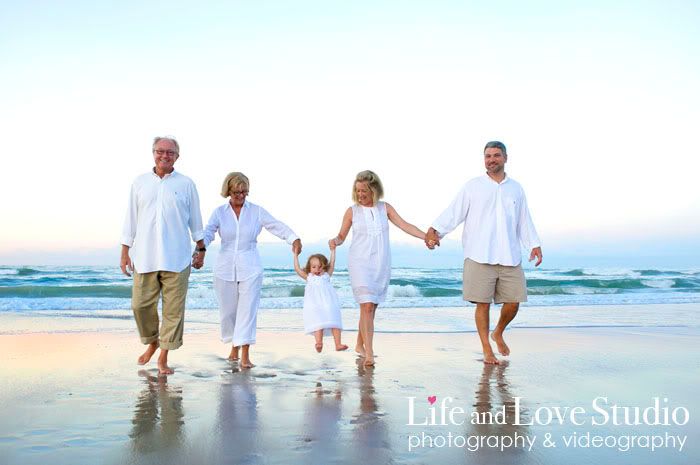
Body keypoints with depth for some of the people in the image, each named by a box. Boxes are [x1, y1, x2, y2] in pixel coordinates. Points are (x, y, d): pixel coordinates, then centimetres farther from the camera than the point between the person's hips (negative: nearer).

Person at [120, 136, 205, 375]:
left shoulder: (186, 184, 4)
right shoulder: (140, 182, 9)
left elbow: (195, 220, 11)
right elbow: (130, 220, 10)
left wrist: (200, 248, 13)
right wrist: (125, 253, 7)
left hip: (176, 259, -1)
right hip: (144, 257, 2)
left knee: (173, 309, 0)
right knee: (141, 305, 3)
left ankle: (163, 358, 12)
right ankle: (151, 342, 30)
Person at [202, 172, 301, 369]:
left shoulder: (256, 211, 3)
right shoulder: (219, 212, 4)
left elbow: (277, 226, -6)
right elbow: (207, 233, -8)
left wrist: (294, 239, -24)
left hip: (250, 268, -1)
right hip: (225, 268, 1)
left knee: (248, 308, -9)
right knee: (228, 310, 9)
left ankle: (245, 354, -6)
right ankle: (234, 345, 32)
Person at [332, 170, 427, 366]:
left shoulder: (385, 208, 7)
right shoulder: (352, 211, 3)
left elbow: (405, 225, 1)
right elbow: (342, 236, 6)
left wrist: (427, 237, -9)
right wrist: (334, 241, -16)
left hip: (381, 264, 3)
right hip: (360, 262, -3)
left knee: (371, 307, 8)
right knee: (367, 306, -14)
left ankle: (360, 345, 25)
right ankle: (369, 353, -15)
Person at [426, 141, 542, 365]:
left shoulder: (516, 188, 14)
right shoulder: (472, 187, 4)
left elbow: (524, 221, 20)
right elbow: (454, 213, -2)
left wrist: (534, 245, 13)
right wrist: (435, 230, -15)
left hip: (510, 257, 3)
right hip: (480, 257, -3)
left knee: (513, 303, 5)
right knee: (483, 303, -1)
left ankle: (498, 333, 33)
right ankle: (487, 350, 12)